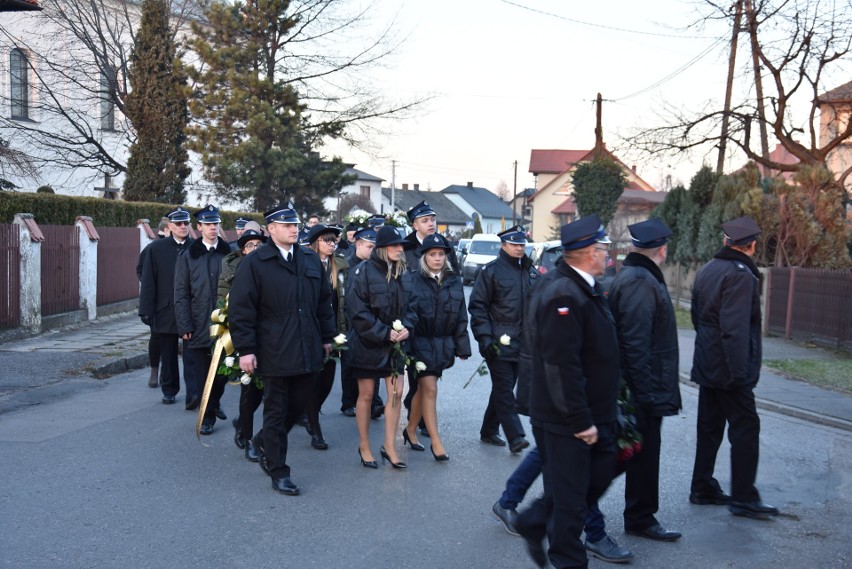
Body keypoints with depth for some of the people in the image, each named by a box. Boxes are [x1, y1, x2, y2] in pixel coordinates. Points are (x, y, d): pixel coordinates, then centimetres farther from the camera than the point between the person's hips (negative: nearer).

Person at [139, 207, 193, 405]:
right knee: (168, 355, 10)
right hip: (166, 312, 1)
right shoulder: (156, 249, 3)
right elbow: (148, 283, 1)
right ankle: (169, 390, 23)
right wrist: (146, 311, -3)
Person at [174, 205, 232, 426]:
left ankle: (213, 403, 31)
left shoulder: (229, 253, 4)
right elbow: (181, 293, 2)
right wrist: (185, 325, -6)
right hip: (198, 325, -1)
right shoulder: (188, 256, 4)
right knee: (200, 371, 1)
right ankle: (208, 415, 12)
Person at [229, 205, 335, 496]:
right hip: (275, 352, -5)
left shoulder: (311, 259, 9)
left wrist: (327, 337, 13)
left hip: (308, 350, 5)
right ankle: (278, 472, 16)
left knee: (297, 406, 14)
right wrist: (245, 349, -12)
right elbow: (240, 309, -8)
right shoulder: (254, 263, -6)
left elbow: (324, 300, 15)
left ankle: (265, 442, 39)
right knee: (276, 412, 5)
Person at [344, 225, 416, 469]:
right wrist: (384, 333, -19)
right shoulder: (363, 271, -13)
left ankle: (389, 446, 16)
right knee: (366, 395, 6)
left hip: (394, 343, 5)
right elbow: (357, 311, -17)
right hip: (367, 344, -5)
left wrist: (406, 327, -8)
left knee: (396, 393, 3)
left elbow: (409, 306, 12)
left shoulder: (402, 274, 7)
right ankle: (364, 447, 21)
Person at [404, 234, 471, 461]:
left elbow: (461, 317, 8)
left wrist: (462, 347, 6)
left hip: (443, 344, 4)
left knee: (422, 388, 14)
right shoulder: (414, 281, -8)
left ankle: (411, 430, 32)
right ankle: (436, 442, 0)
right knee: (430, 389, -6)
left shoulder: (454, 281, 6)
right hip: (421, 344, -4)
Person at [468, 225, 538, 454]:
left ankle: (489, 431, 25)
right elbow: (477, 306, -7)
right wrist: (484, 338, -15)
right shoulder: (492, 271, -5)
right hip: (499, 342, -6)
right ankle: (515, 437, -9)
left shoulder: (531, 272, 13)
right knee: (504, 390, -8)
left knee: (503, 388, 13)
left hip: (522, 344, 6)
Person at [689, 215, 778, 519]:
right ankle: (743, 497, 5)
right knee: (745, 428, 0)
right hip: (729, 367, -9)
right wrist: (739, 370, -22)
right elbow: (736, 327, -23)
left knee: (709, 426, 15)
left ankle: (702, 488, 22)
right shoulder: (741, 274, -17)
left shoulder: (707, 270, 10)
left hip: (707, 365, 9)